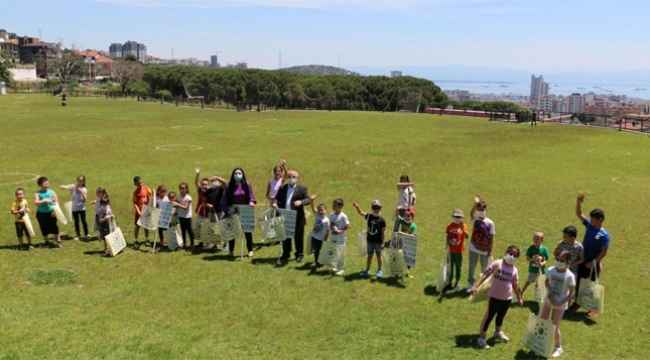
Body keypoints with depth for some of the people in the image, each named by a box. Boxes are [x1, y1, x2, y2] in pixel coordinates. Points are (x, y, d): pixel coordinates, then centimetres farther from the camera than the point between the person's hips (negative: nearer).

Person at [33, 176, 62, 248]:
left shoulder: (52, 192, -2)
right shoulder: (37, 194, -5)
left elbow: (56, 202, -3)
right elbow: (36, 202, -18)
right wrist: (44, 201, -29)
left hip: (51, 213, 0)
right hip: (41, 213, 0)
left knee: (54, 227, 0)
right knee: (44, 228, 10)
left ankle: (58, 241, 9)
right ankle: (46, 241, 26)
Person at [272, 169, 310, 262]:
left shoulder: (302, 189, -3)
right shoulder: (282, 188, 10)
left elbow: (308, 200, -11)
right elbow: (277, 198, 8)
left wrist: (301, 202, -32)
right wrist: (274, 202, -15)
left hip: (297, 218, -4)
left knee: (298, 237, 5)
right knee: (285, 236, 14)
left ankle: (299, 254, 18)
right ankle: (286, 253, 27)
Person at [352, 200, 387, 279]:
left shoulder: (381, 220, -13)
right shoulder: (369, 216, -1)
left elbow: (383, 232, -11)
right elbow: (361, 213, 5)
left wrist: (383, 242, -13)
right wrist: (357, 206, -14)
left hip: (378, 241, -4)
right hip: (370, 240, 4)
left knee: (379, 255, 10)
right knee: (369, 255, 15)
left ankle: (379, 271, 23)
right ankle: (367, 270, 25)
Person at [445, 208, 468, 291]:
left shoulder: (463, 225, -9)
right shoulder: (450, 226, -3)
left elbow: (467, 237, -22)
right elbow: (448, 236, 4)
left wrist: (462, 228, -35)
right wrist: (447, 245, -7)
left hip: (459, 250, -1)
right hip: (451, 250, 2)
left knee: (458, 267, 10)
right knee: (450, 266, 12)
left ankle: (457, 283, 22)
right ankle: (449, 282, 25)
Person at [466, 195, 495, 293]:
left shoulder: (490, 223, -9)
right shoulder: (475, 219, -6)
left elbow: (491, 237, -5)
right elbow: (471, 214, -31)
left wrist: (490, 250, -6)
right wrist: (476, 204, -46)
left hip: (484, 250, -1)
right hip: (473, 248, 1)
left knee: (484, 268, 15)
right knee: (472, 267, 12)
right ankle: (470, 284, 28)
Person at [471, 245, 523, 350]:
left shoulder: (514, 270, 0)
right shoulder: (497, 264, -15)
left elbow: (515, 285, 11)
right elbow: (486, 274, -20)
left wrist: (519, 298, 17)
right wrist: (476, 285, -29)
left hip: (507, 298, 5)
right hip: (494, 296, -5)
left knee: (501, 316, 24)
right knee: (489, 316, 1)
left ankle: (498, 332, 49)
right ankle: (481, 338, 10)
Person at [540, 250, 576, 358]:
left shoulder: (569, 276, -22)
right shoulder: (550, 270, -10)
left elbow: (572, 293, -15)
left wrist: (560, 303, -19)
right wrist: (550, 290, -13)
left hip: (560, 304, -4)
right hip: (548, 300, 5)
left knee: (555, 326, 1)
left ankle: (558, 347, 24)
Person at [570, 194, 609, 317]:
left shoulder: (604, 234, -18)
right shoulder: (589, 225, -3)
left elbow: (604, 252, -17)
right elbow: (579, 214, -3)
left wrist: (593, 263, -18)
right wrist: (578, 203, -20)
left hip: (594, 263, -6)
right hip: (582, 260, 6)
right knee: (579, 282, 17)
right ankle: (577, 302, 34)